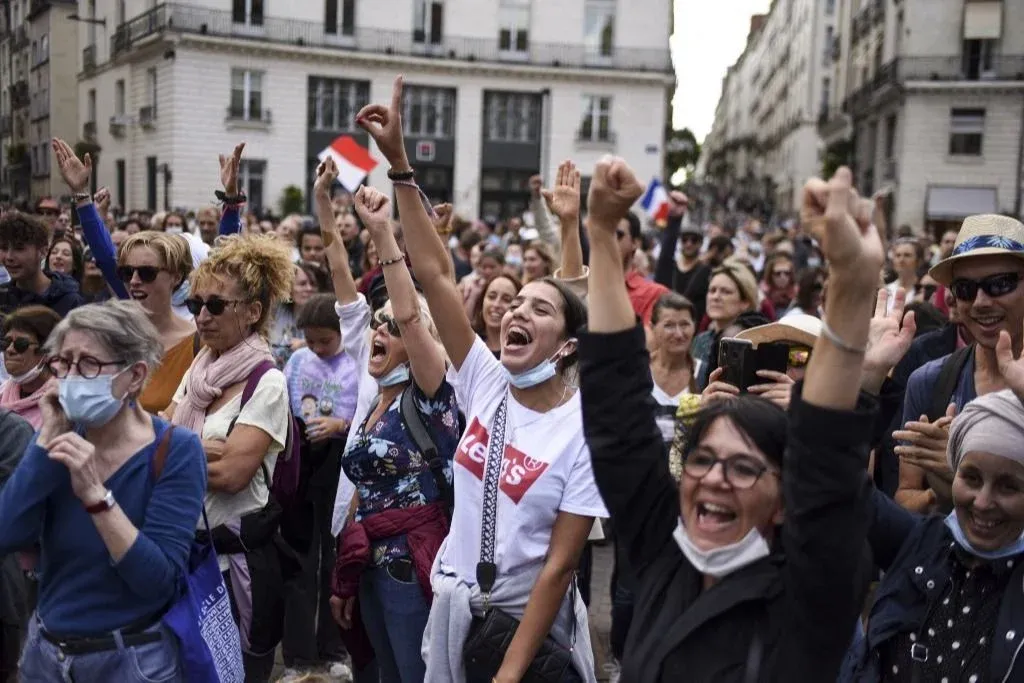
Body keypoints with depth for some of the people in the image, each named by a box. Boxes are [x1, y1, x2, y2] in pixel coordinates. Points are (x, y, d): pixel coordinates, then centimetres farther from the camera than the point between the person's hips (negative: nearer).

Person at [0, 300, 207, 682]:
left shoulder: (176, 450, -16)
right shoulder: (63, 437, -2)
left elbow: (159, 581, -23)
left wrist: (96, 495, -30)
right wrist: (47, 438, -17)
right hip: (44, 650, 5)